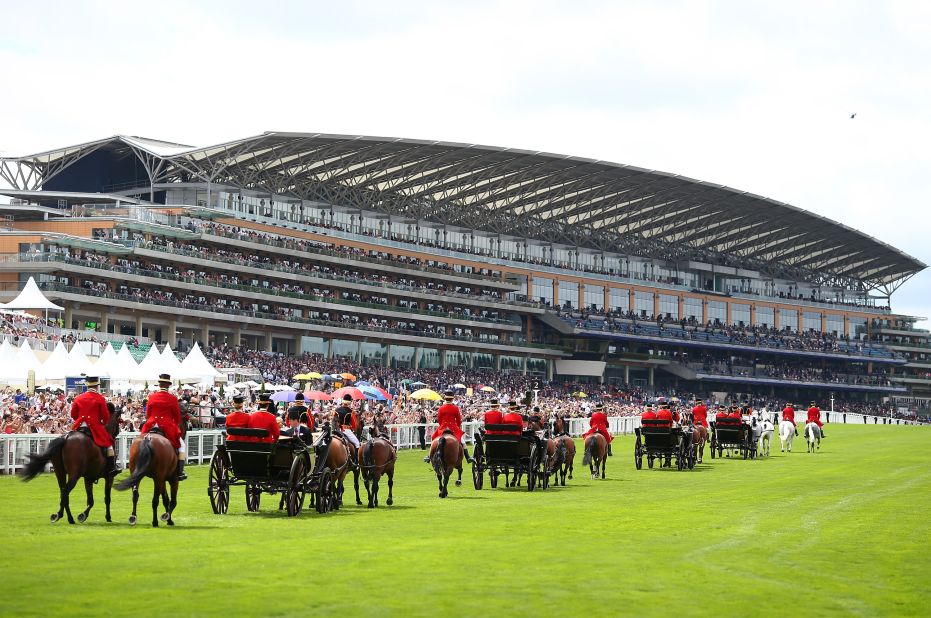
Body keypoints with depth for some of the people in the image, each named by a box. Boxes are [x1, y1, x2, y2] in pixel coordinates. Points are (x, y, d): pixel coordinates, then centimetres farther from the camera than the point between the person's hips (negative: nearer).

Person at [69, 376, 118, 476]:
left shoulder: (78, 398, 9)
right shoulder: (100, 398, -3)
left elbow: (73, 414, 12)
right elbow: (105, 415, -2)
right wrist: (105, 423, 18)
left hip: (80, 426, 4)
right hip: (95, 426, -4)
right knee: (108, 442, 6)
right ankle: (112, 467, 0)